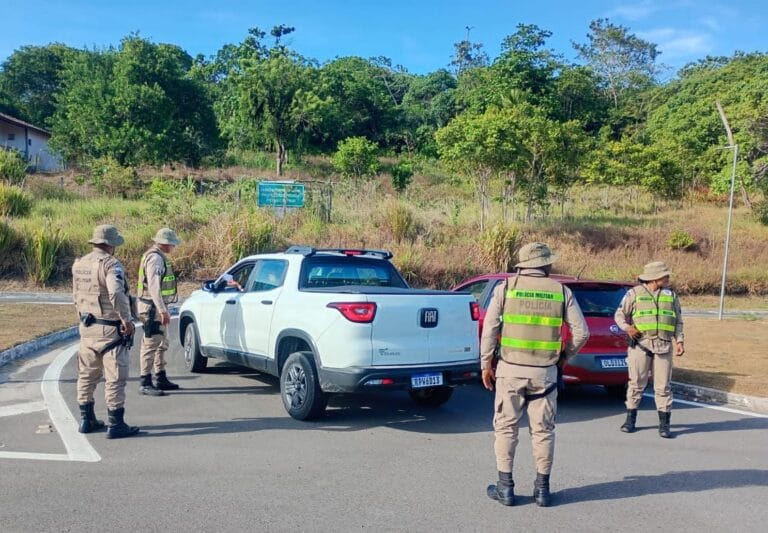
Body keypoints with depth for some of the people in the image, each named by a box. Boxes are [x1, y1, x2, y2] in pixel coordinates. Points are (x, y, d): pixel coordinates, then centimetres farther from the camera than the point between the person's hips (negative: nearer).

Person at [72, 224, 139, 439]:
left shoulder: (79, 265, 8)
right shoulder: (110, 264, -17)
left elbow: (76, 295, 14)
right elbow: (116, 294, -30)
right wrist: (127, 320, -21)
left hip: (86, 327, 8)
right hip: (109, 330, -8)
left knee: (87, 375, 18)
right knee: (115, 378, -1)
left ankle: (87, 420, 27)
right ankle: (116, 425, 3)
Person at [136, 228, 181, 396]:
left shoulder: (159, 257, 16)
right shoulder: (155, 258, -17)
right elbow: (153, 286, -24)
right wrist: (162, 310, -27)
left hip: (158, 307, 11)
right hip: (153, 307, -11)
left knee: (162, 344, 17)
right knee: (151, 344, -8)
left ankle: (161, 379, 27)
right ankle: (145, 384, -4)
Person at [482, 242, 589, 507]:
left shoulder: (505, 288, -2)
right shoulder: (561, 291, 2)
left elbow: (489, 329, -6)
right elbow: (581, 331, 0)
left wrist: (486, 364, 2)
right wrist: (565, 355, 16)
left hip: (510, 369, -1)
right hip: (545, 371, 1)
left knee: (506, 427, 9)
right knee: (543, 430, 12)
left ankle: (505, 487, 13)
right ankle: (542, 488, 19)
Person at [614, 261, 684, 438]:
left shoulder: (671, 295, 14)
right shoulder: (634, 293, 4)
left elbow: (678, 321, 16)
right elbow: (619, 314, 6)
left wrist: (679, 341, 3)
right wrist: (627, 327, -13)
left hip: (664, 346, 2)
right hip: (640, 344, -2)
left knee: (663, 386, 1)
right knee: (636, 383, 3)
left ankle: (664, 424, 7)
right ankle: (630, 420, 14)